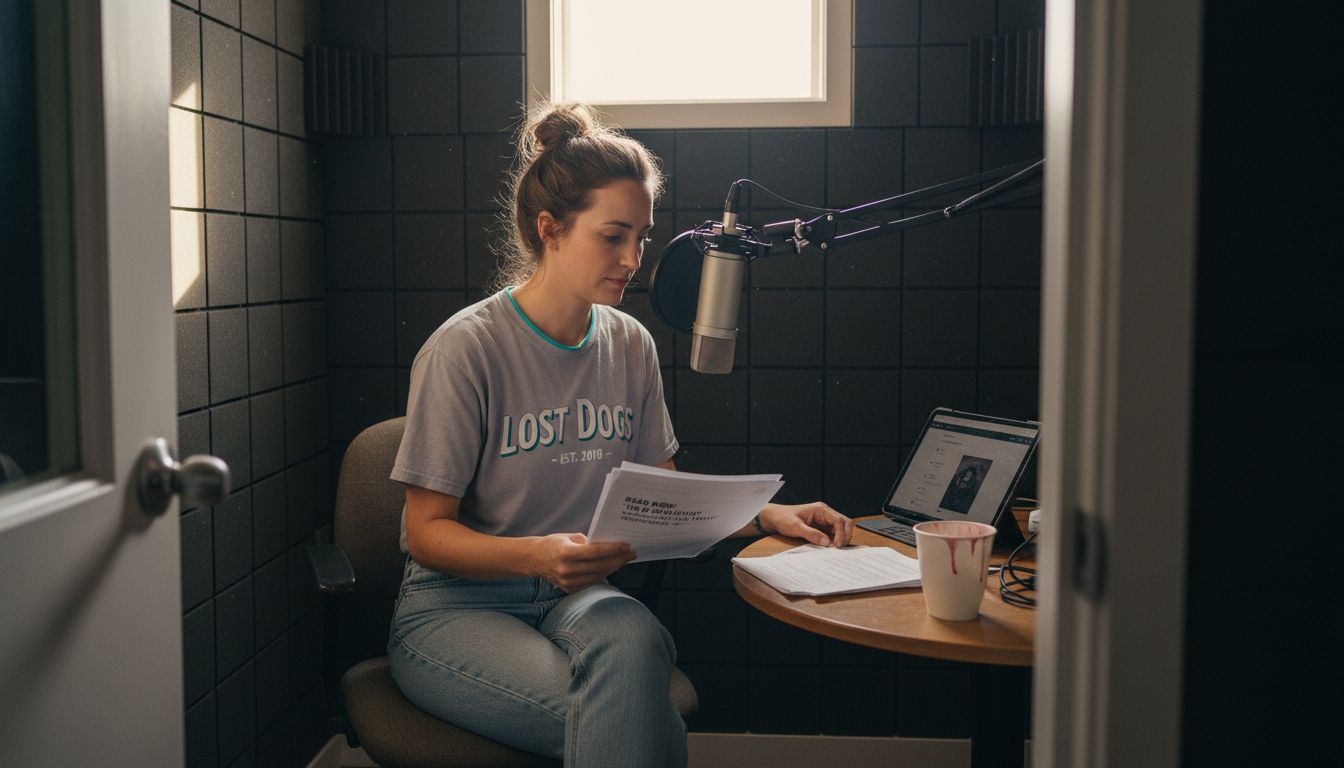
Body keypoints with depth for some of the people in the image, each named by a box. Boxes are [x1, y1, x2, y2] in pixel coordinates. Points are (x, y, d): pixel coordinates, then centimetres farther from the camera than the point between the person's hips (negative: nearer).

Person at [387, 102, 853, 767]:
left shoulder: (630, 346, 5)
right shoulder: (466, 350, -13)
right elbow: (427, 530, -10)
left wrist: (765, 514, -1)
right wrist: (537, 555, -28)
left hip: (576, 597, 5)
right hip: (456, 607, -5)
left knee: (632, 634, -34)